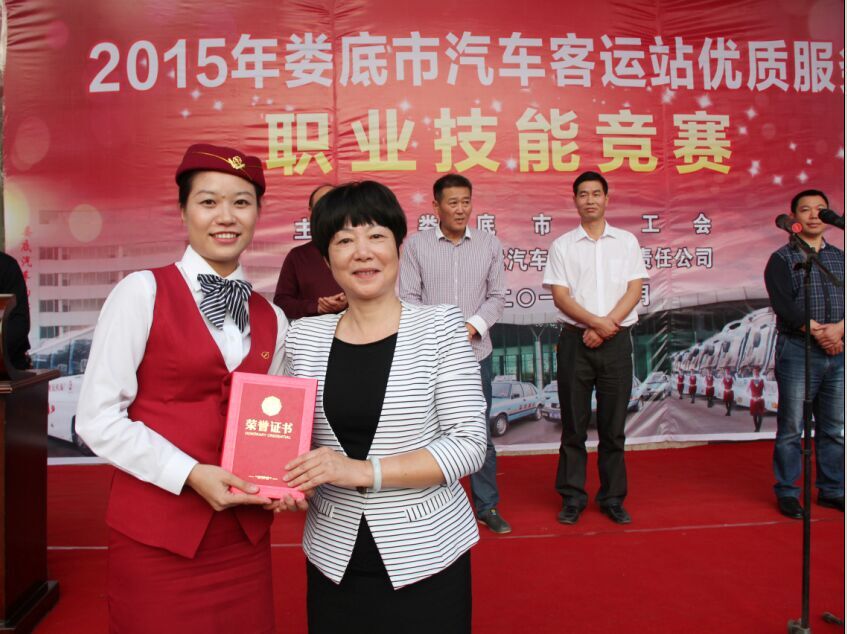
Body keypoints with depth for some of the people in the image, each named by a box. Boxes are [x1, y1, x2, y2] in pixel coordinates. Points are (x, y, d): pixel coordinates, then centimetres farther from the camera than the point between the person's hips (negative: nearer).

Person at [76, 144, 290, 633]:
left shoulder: (272, 319, 6)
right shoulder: (143, 293, -7)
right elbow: (98, 419, -9)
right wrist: (191, 475, -16)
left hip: (244, 534, 4)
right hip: (156, 536, -4)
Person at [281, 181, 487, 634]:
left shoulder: (439, 326, -8)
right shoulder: (304, 337, 0)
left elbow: (469, 444, -12)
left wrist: (363, 471, -20)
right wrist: (289, 484, -11)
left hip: (426, 555, -2)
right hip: (334, 558, 3)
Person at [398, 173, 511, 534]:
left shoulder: (489, 244, 6)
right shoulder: (416, 245, -1)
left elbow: (497, 295, 7)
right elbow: (408, 297, -3)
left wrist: (473, 325, -9)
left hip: (476, 353, 2)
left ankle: (487, 506, 22)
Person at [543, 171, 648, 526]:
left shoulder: (626, 241, 9)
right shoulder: (562, 245, 5)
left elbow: (634, 291, 1)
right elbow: (560, 297, -3)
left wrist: (606, 326, -11)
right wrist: (595, 322, -16)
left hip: (617, 341, 1)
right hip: (575, 340, -1)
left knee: (613, 424, 6)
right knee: (574, 423, 5)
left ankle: (613, 497, 19)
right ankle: (572, 497, 16)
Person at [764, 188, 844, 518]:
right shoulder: (782, 259, 1)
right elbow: (784, 305, -11)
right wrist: (818, 331, -16)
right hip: (798, 351, -4)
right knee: (791, 427, -1)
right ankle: (787, 492, 9)